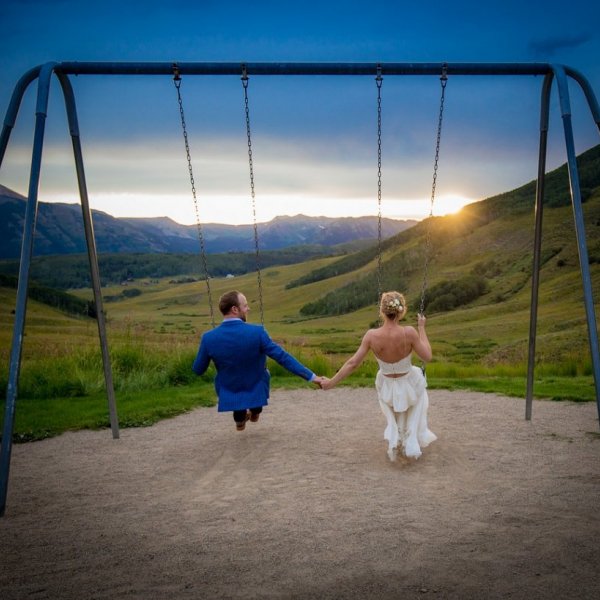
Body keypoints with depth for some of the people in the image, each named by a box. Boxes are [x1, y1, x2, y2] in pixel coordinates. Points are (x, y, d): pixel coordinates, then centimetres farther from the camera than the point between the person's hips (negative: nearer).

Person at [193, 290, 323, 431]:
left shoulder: (209, 338, -19)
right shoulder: (257, 332, -25)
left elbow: (198, 370, -6)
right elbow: (283, 358, -23)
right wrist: (311, 376, -17)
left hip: (228, 396, 1)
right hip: (256, 393, -1)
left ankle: (239, 418, 40)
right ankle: (255, 410, 43)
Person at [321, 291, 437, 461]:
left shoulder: (371, 335, -26)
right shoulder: (409, 332, -31)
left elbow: (352, 363, -19)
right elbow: (427, 357, -17)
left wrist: (332, 382, -7)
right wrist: (422, 328, -8)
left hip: (387, 386, 2)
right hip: (409, 384, -2)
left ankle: (394, 438, 24)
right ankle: (412, 442, 32)